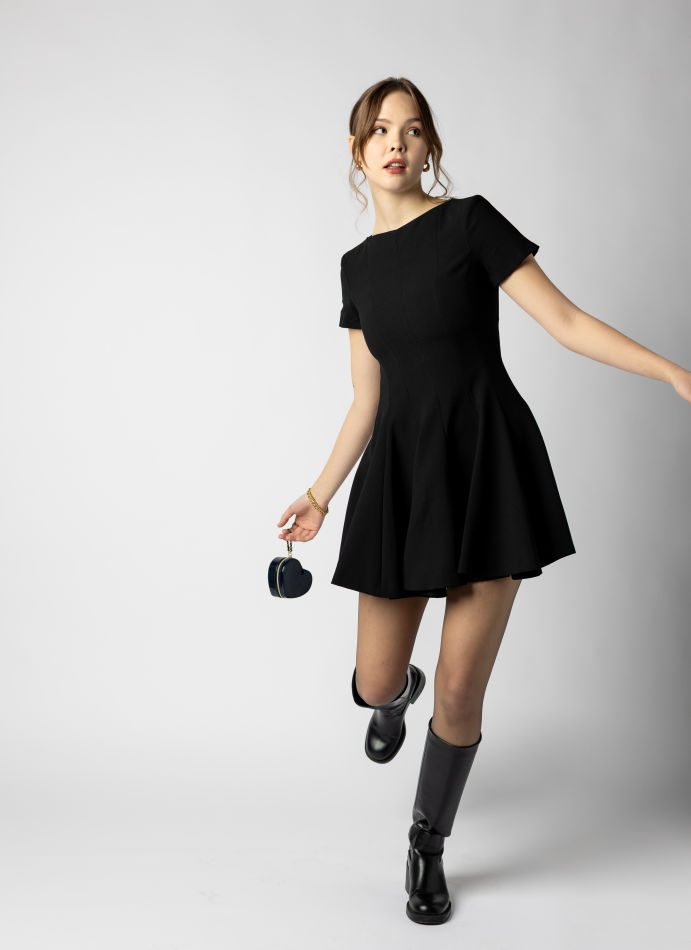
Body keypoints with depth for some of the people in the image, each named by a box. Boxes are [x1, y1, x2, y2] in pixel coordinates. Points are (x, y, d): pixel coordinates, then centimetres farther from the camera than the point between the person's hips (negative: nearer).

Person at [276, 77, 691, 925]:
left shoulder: (470, 222, -2)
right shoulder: (359, 265, 12)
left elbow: (565, 321, -5)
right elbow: (367, 400, 14)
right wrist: (321, 493, 14)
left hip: (487, 462, -3)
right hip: (401, 472, 4)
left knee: (461, 691, -1)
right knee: (374, 684, 4)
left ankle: (427, 848, 24)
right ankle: (398, 694, 45)